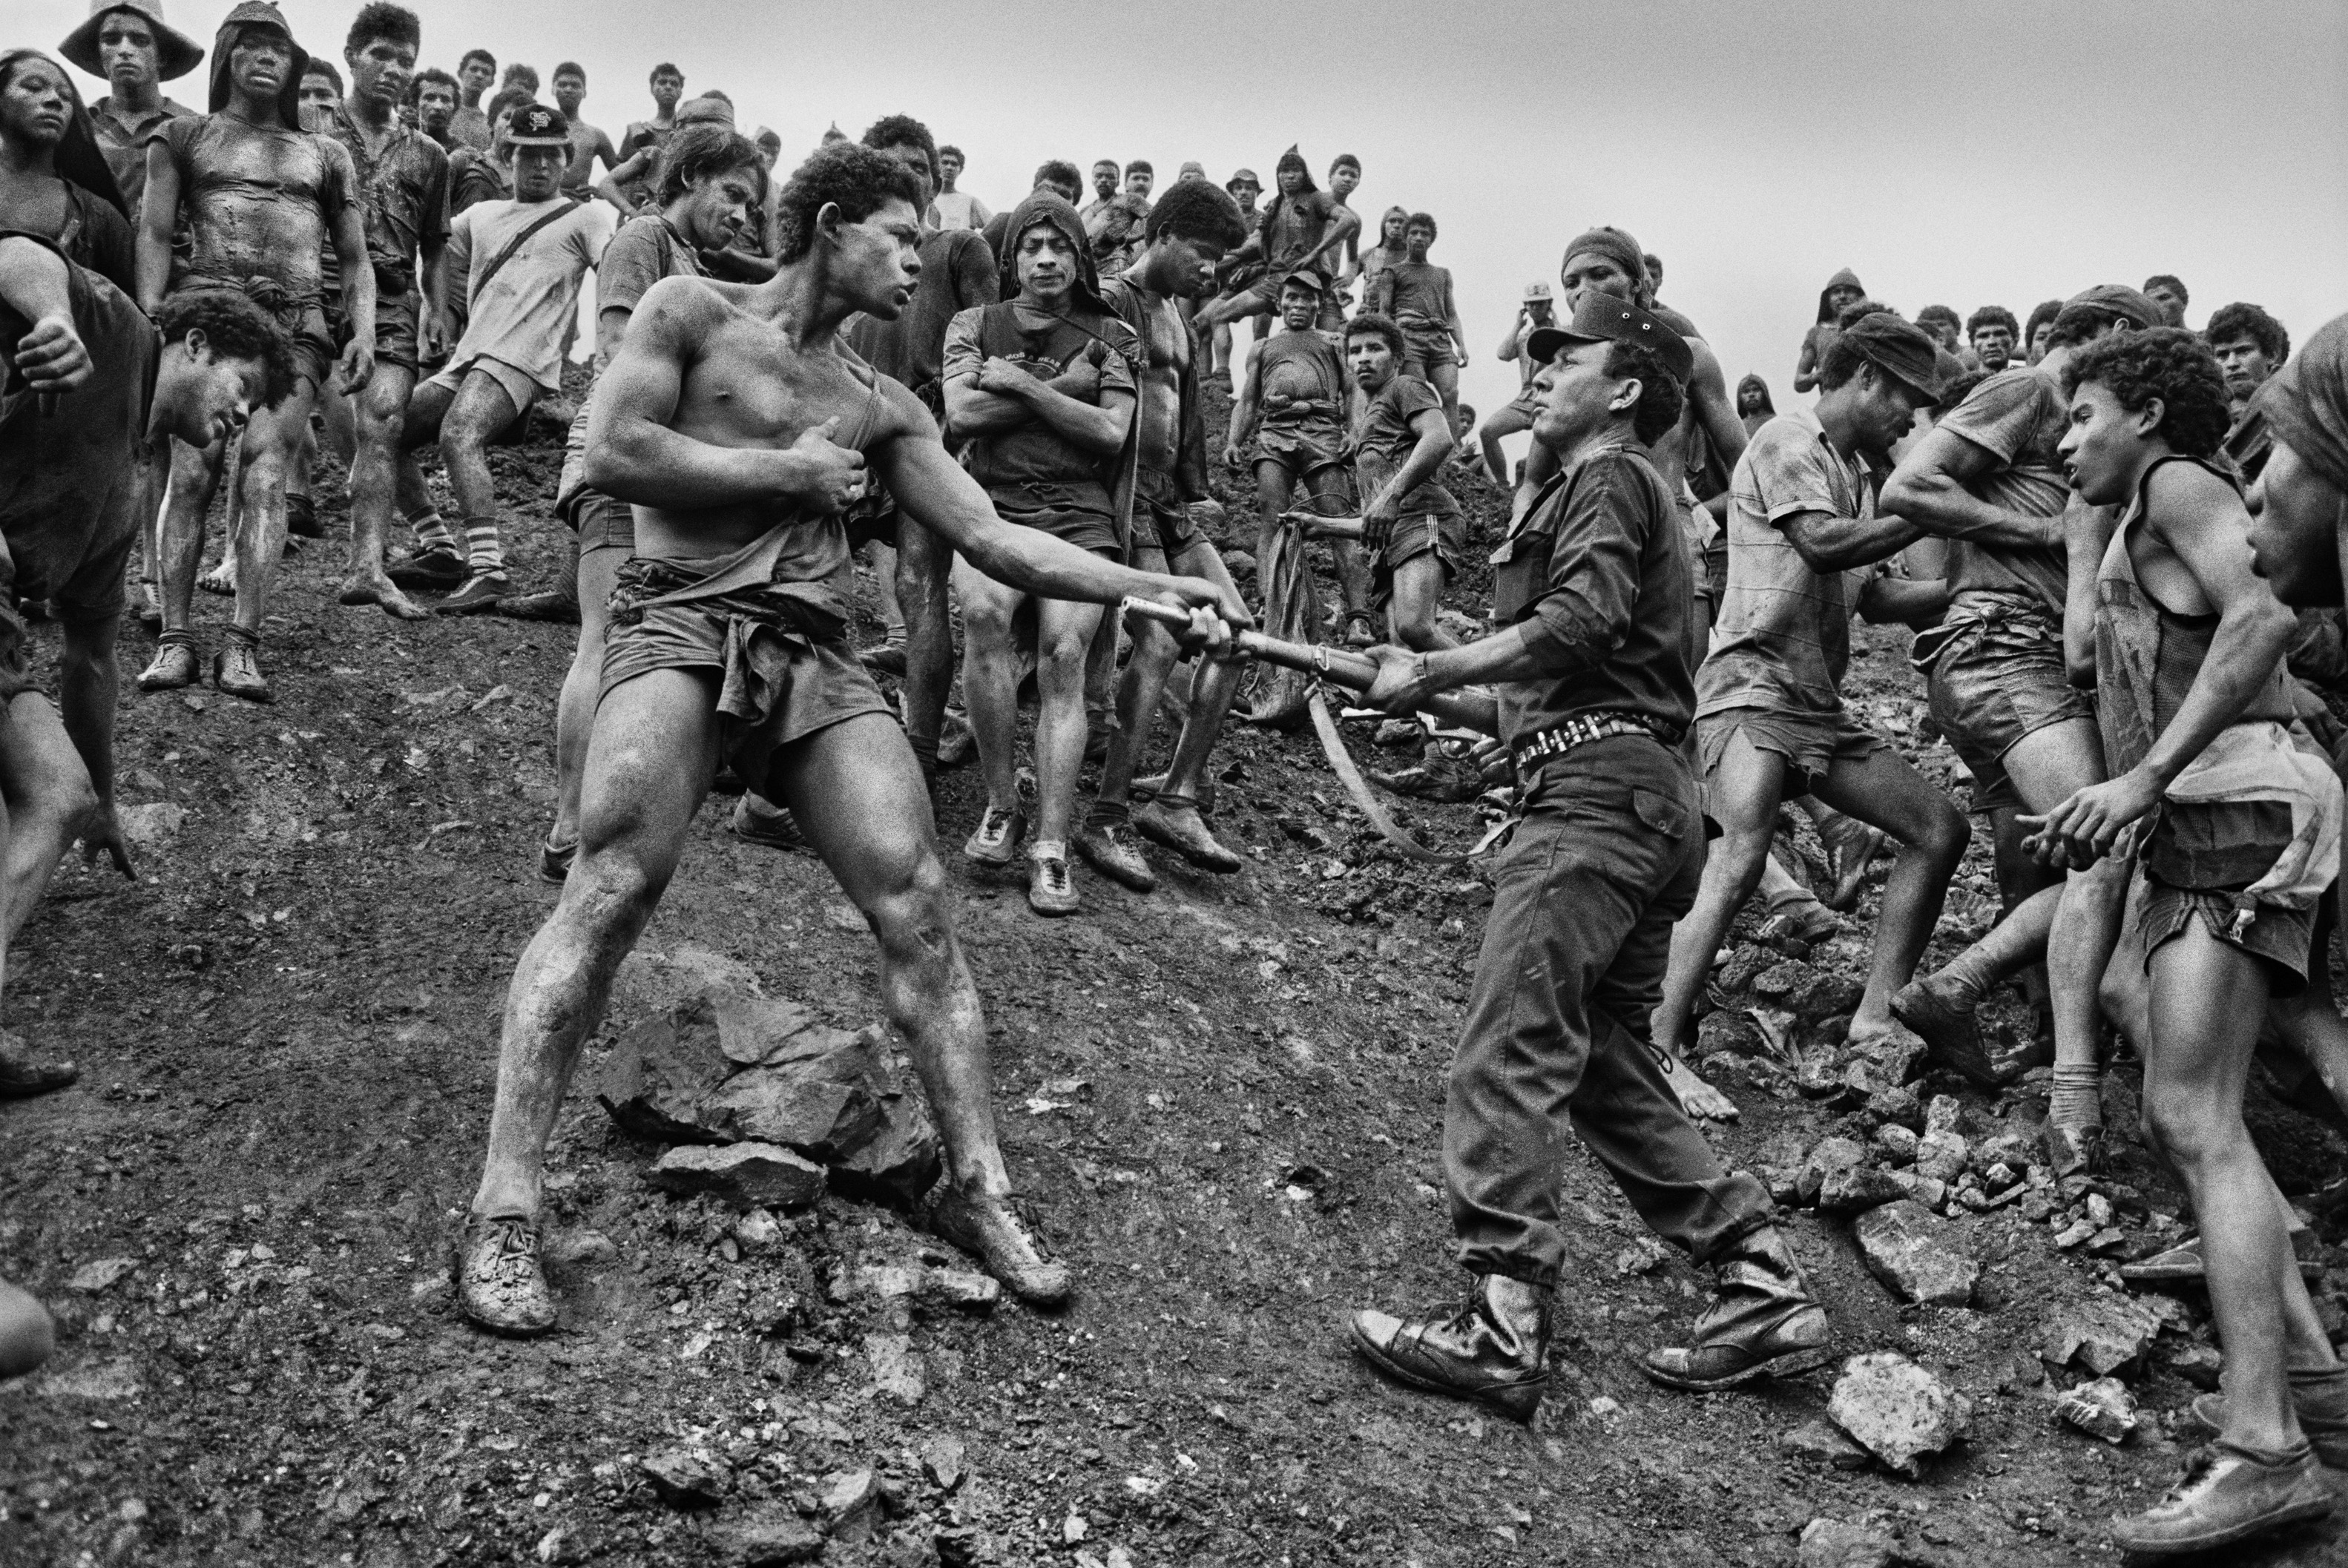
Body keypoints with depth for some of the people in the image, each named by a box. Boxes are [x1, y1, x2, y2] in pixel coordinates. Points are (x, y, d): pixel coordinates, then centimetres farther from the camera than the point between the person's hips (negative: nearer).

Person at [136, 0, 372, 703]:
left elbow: (355, 259, 21)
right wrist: (149, 321, -6)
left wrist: (364, 333, 3)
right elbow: (155, 235, 9)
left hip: (296, 327, 0)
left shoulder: (325, 156, 24)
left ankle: (242, 645, -21)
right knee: (191, 471, -15)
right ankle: (176, 638, -14)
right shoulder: (185, 137, 19)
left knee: (263, 472, -16)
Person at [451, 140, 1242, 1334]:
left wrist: (1141, 585, 4)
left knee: (915, 900, -8)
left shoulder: (878, 405, 22)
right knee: (613, 887, -21)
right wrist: (788, 472, -1)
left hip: (816, 653, 5)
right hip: (681, 622, -5)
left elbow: (990, 538, 15)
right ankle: (503, 1211, -15)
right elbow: (613, 453, -5)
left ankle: (977, 1187, 2)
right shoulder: (693, 311, 10)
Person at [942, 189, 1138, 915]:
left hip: (1081, 514, 0)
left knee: (1064, 655, -20)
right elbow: (962, 415, -2)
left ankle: (1051, 849, -18)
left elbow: (1111, 433, 0)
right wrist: (1065, 386, -3)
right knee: (983, 611, -31)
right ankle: (1001, 805, -16)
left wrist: (1023, 385, -4)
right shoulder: (977, 325, 14)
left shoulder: (1111, 336, 13)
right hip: (993, 504, 0)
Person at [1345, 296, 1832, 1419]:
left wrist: (1431, 674, -17)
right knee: (1605, 1066, 12)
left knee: (1507, 1060, -15)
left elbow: (1580, 620, -19)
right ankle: (1766, 1292, 13)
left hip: (1601, 787, -11)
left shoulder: (1610, 480, -1)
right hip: (1647, 798, 11)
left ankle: (1502, 1334, -16)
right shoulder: (1615, 489, 29)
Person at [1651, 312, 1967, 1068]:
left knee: (1940, 828, 7)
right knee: (1737, 864, -25)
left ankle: (1876, 1017, 8)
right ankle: (1660, 1049, -25)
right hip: (1754, 685, -10)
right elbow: (1823, 543, -19)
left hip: (1820, 700, 10)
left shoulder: (1854, 466, 24)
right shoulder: (1788, 441, -3)